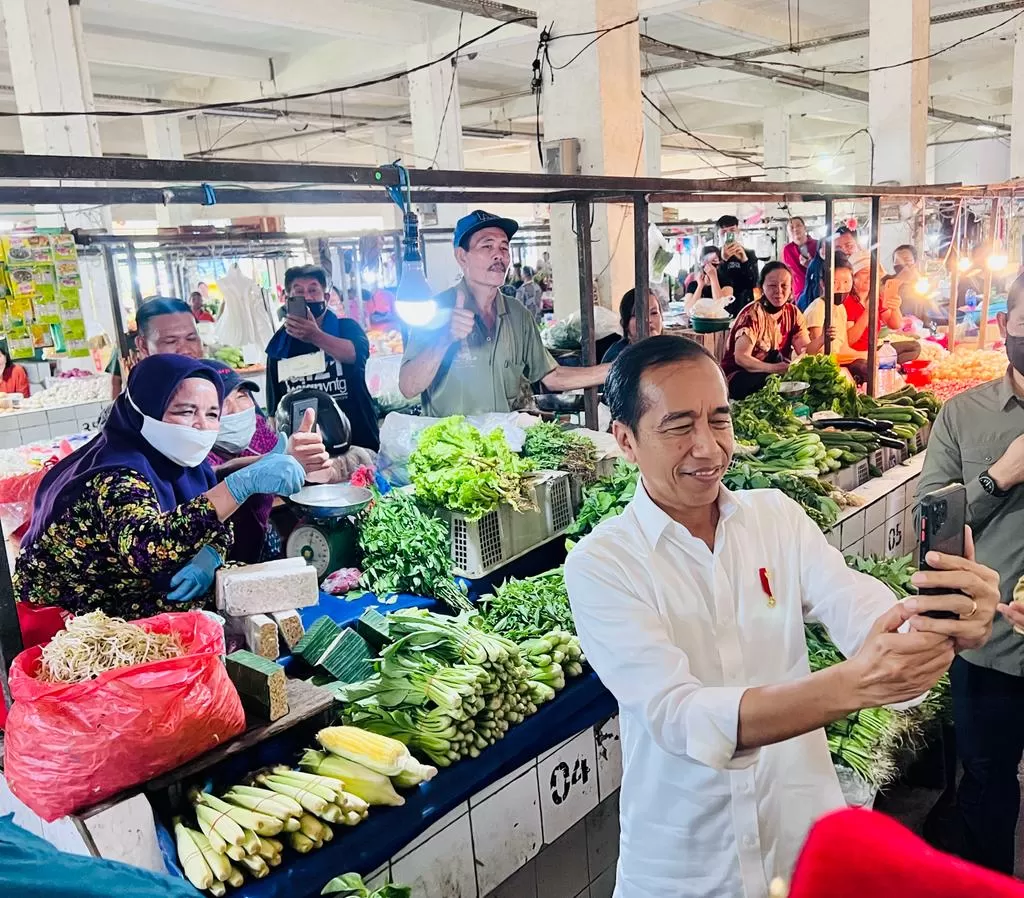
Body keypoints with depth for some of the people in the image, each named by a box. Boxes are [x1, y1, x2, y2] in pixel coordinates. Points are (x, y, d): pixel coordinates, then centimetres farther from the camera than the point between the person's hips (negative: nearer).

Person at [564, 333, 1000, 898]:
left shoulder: (777, 516, -5)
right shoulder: (599, 565, -18)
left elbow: (861, 610, -19)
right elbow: (678, 717, -30)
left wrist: (945, 625, -41)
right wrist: (852, 685, -43)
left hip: (806, 836, 3)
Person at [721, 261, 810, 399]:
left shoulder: (793, 313, 4)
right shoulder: (752, 314, -13)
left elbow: (806, 349, -4)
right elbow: (741, 358, -23)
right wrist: (773, 368, -38)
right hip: (738, 377, -5)